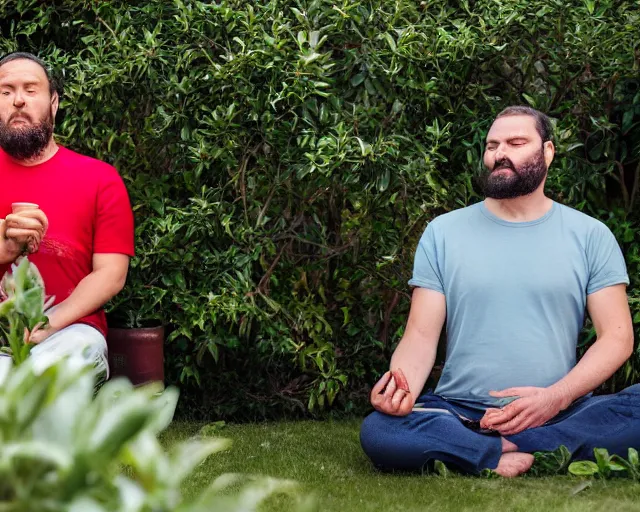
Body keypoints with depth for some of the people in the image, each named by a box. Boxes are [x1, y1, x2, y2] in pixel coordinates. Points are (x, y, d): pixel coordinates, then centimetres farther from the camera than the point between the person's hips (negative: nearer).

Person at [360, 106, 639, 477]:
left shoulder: (591, 235, 8)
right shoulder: (443, 233, 10)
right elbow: (421, 335, 4)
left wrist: (556, 397, -16)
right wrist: (403, 386, -20)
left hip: (560, 413, 0)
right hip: (459, 412, 0)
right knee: (378, 430, -31)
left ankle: (500, 451, -26)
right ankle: (524, 457, -30)